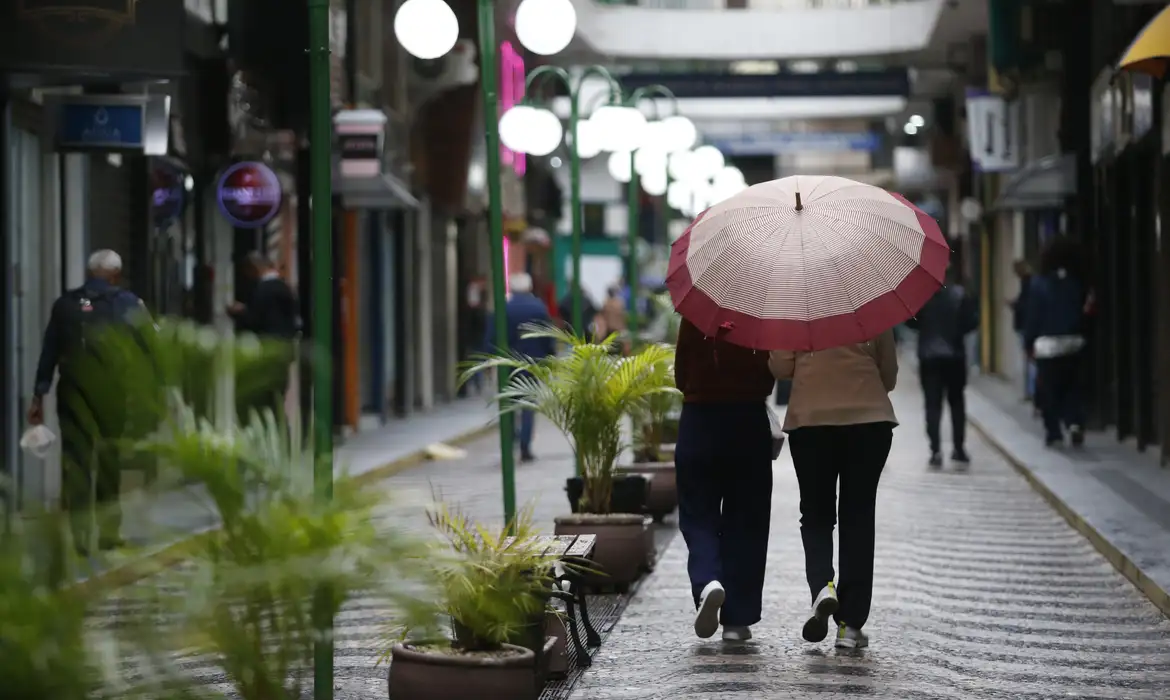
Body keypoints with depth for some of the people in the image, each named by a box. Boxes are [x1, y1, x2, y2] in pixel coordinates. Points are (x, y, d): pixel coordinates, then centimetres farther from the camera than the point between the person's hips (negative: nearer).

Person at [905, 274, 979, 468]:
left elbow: (910, 321, -3)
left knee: (933, 404, 3)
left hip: (929, 356, -1)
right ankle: (959, 449, 16)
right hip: (955, 355, 1)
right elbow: (972, 321, -8)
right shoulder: (960, 293, -8)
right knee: (957, 402, 16)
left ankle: (936, 451, -8)